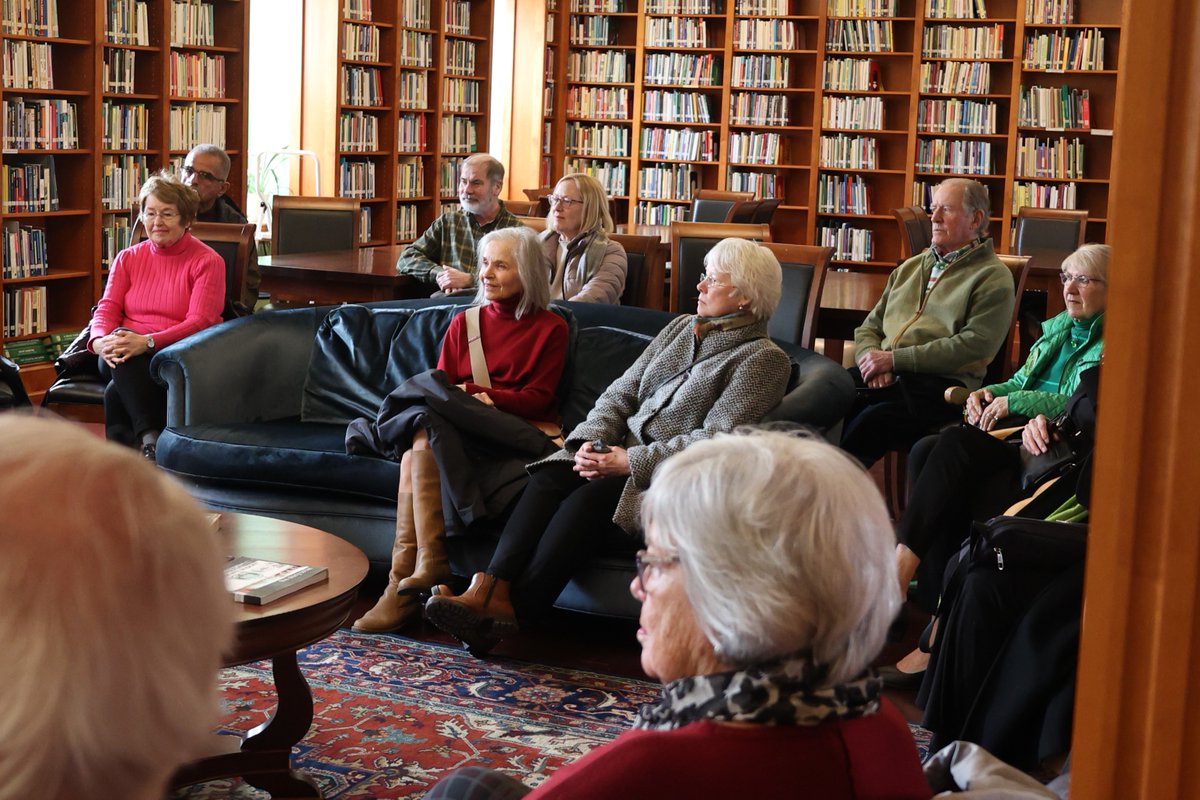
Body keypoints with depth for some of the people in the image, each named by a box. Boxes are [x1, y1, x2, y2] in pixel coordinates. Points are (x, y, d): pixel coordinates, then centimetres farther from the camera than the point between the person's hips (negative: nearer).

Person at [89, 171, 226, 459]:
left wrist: (146, 342, -26)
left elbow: (200, 322, -11)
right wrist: (100, 341, -18)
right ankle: (151, 437, -39)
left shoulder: (207, 262, 1)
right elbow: (107, 308, 7)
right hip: (122, 357, 4)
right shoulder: (128, 258, 17)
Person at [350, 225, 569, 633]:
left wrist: (471, 393, -11)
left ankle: (403, 581, -36)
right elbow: (440, 384, 13)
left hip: (514, 436, -4)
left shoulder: (550, 328, 8)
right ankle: (429, 562, -38)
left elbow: (536, 399, -1)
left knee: (419, 451, -30)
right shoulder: (464, 323, 20)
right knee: (422, 442, -31)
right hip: (459, 428, 5)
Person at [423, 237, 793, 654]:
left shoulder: (763, 359, -2)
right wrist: (592, 439, -5)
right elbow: (622, 392, 16)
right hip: (624, 453, 6)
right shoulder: (681, 328, 20)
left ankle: (511, 608, -35)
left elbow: (717, 442, -13)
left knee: (588, 499, -31)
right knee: (549, 479, -23)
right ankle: (488, 591, -36)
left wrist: (631, 461, -18)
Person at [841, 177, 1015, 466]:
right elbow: (869, 327, 24)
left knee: (872, 421, -36)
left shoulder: (992, 277, 5)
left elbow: (974, 345, -9)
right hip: (882, 375, 6)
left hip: (940, 383, -5)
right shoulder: (911, 267, 27)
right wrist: (872, 358, -2)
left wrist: (894, 359, -11)